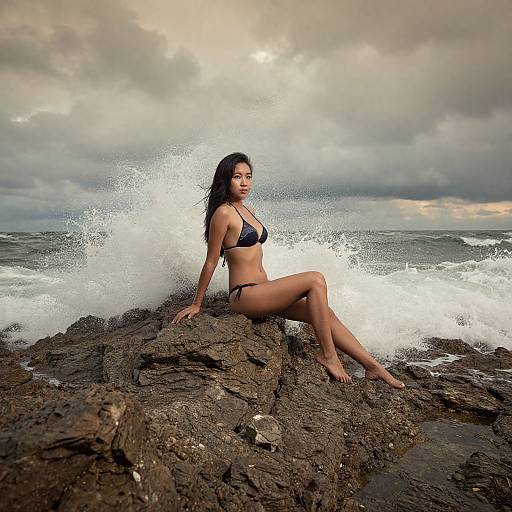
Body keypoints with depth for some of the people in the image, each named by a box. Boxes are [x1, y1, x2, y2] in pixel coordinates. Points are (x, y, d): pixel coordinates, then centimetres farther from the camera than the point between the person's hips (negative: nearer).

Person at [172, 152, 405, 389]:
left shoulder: (248, 211, 15)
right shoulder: (223, 213, -12)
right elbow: (210, 262, -9)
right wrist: (196, 305, -2)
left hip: (261, 291, 8)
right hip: (244, 296, -8)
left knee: (325, 313, 0)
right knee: (316, 279, -19)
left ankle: (372, 366, 8)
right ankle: (327, 355, -11)